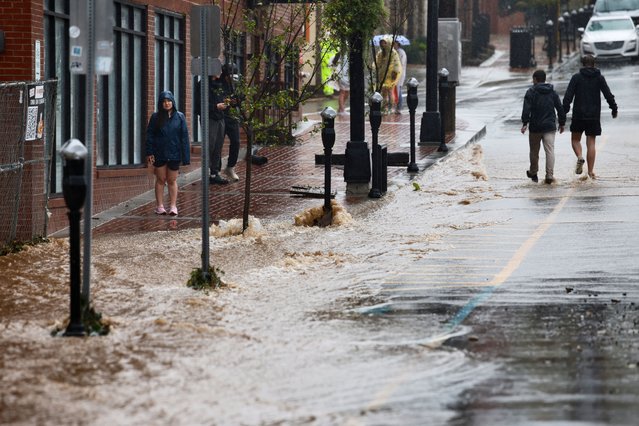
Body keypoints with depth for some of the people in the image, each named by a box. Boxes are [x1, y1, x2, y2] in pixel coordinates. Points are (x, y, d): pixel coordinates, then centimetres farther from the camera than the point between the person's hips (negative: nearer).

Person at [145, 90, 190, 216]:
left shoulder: (179, 117, 0)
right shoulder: (155, 117, 0)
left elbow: (184, 137, 0)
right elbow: (149, 135, 2)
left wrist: (185, 156, -5)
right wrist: (150, 153, -6)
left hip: (174, 154, 0)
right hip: (159, 154, 0)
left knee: (172, 180, 5)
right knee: (160, 180, 6)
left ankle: (173, 206, 8)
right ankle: (160, 206, 10)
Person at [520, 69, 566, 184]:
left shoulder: (531, 92, -5)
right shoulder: (552, 93, 8)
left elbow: (526, 109, -14)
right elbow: (560, 109, 9)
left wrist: (525, 123, -14)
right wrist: (562, 123, 18)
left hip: (535, 127, -2)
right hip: (550, 127, 2)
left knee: (534, 151, 13)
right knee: (550, 150, -3)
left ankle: (533, 173, 27)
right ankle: (549, 175, -13)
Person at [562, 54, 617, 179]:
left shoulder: (576, 77, -2)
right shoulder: (599, 78, 1)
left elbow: (568, 96, -8)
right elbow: (608, 95, -2)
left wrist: (564, 112, -7)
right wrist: (614, 109, 11)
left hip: (579, 115, -1)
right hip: (594, 116, 1)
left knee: (575, 139, 16)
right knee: (591, 143, 5)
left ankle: (579, 157, -13)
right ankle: (591, 171, 1)